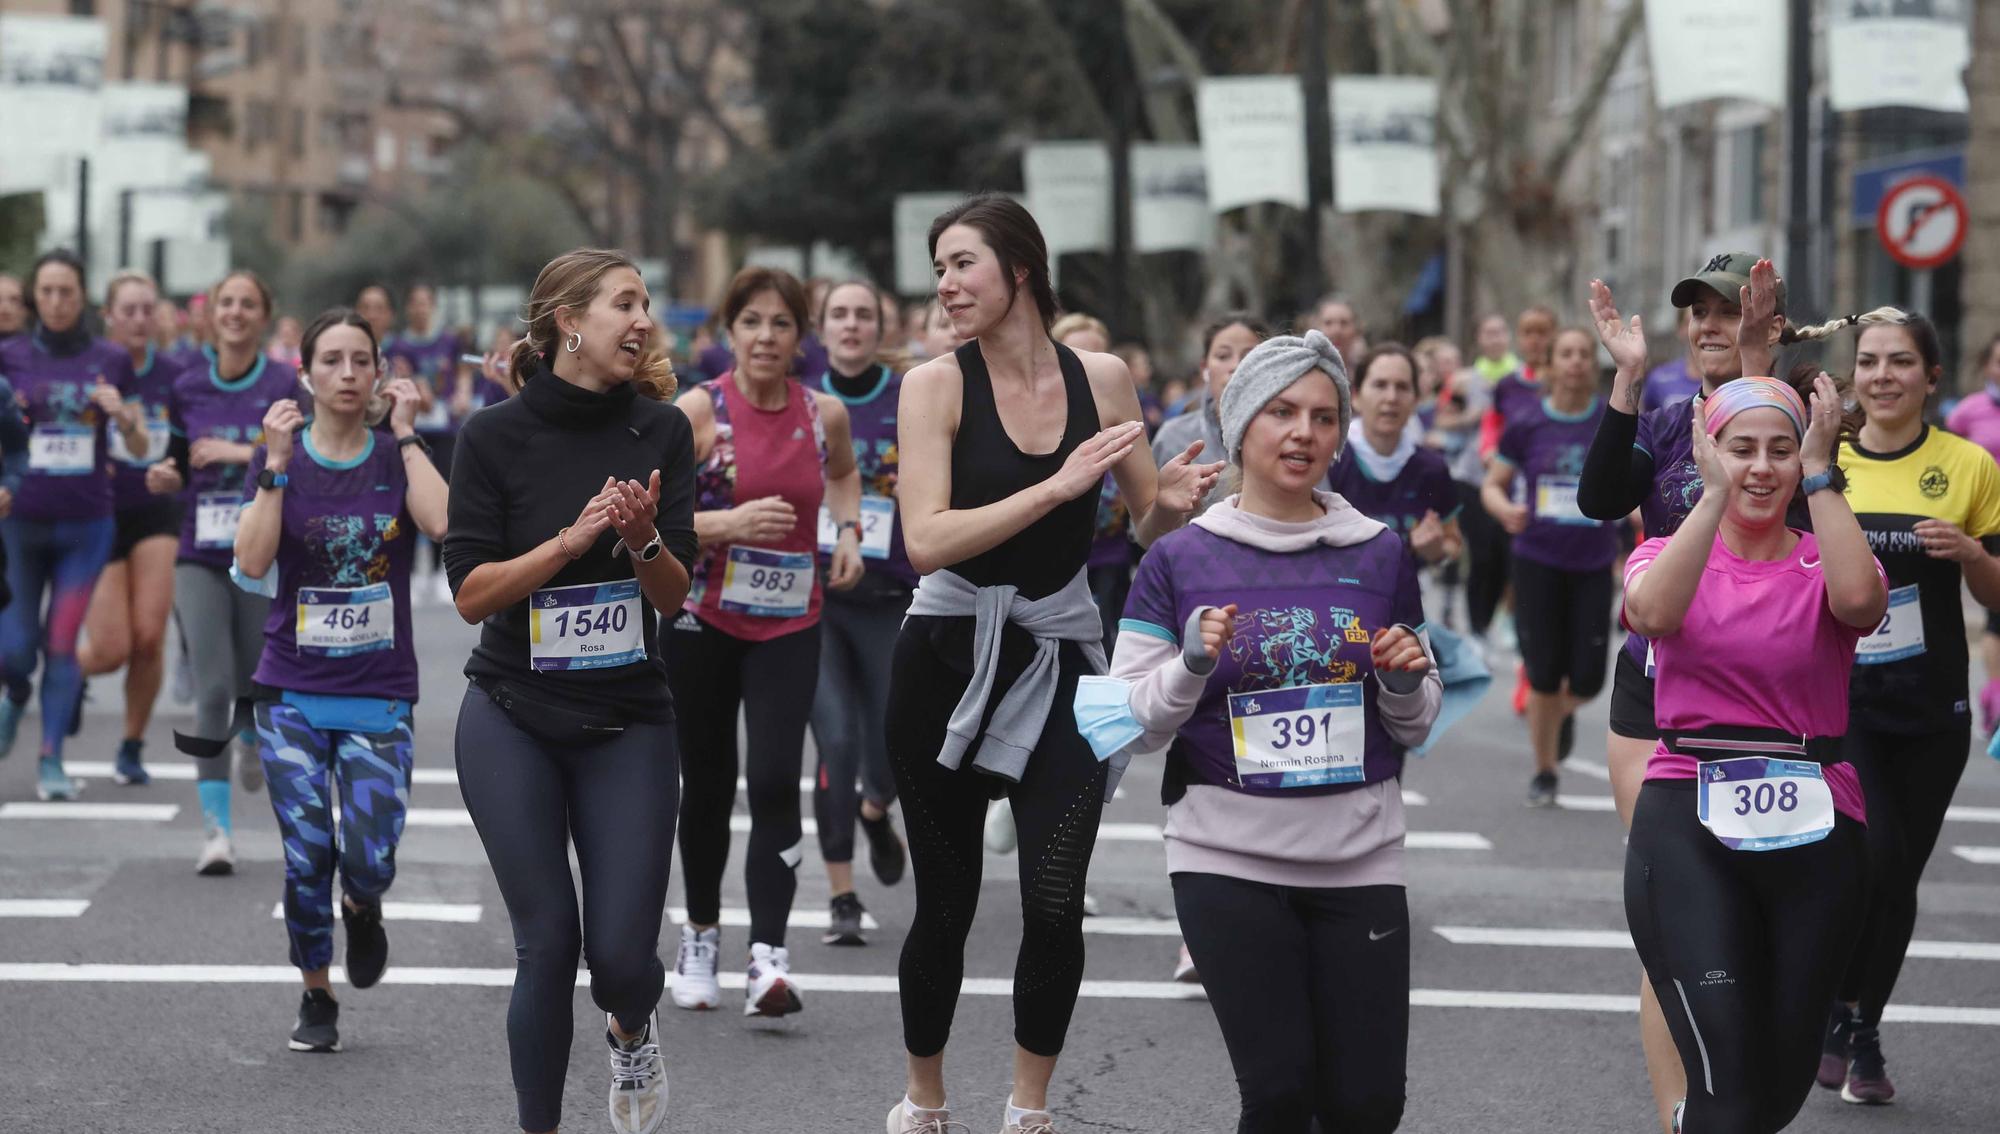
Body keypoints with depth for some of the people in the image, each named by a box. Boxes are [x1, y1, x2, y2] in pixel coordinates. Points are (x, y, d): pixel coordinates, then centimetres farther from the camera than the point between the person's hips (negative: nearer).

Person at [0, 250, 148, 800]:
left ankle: (51, 760, 7)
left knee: (62, 644, -3)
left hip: (86, 524, 0)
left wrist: (123, 415, -12)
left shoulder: (111, 360, 3)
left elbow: (139, 446, 9)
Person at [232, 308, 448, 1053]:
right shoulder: (280, 456, 2)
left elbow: (443, 523, -19)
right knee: (307, 856, -5)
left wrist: (404, 432, -12)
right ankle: (316, 998, 16)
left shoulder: (398, 456, 2)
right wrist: (277, 463, -16)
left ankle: (362, 910, 27)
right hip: (293, 691, 0)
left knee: (370, 862, -10)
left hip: (381, 694, 0)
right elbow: (252, 561, -12)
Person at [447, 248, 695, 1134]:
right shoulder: (495, 435, -6)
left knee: (623, 952, -6)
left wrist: (642, 538, -22)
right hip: (514, 724, -1)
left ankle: (631, 1031, 30)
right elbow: (471, 593, -10)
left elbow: (675, 593, -1)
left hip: (628, 723, 1)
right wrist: (572, 539, -22)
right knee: (547, 943, -6)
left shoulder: (660, 430, 0)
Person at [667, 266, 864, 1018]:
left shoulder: (825, 414, 2)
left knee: (775, 780, -15)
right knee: (708, 785, 10)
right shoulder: (697, 411, -8)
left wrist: (848, 529, 7)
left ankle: (768, 957, -19)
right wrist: (730, 521, -24)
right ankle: (700, 935, 32)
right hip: (703, 619, -1)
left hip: (790, 624, 1)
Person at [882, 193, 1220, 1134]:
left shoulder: (1100, 378, 1)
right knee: (945, 904, 7)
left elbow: (1148, 525, 13)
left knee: (1055, 908, -9)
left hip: (1060, 657, 2)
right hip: (950, 656, -1)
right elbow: (926, 542, -19)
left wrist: (1173, 502, -11)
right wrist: (1058, 487, -24)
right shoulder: (936, 384, -7)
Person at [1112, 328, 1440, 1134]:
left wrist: (1405, 683, -6)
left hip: (1359, 858, 2)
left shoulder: (1380, 556, 7)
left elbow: (1414, 727, 15)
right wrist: (1192, 666, -17)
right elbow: (1134, 726, 1)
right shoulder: (1180, 561, 1)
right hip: (1229, 857, -2)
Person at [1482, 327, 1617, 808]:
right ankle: (1543, 773, 15)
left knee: (1587, 678, -2)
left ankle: (1563, 711, 36)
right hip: (1538, 561, -1)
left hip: (1593, 564, 1)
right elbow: (1492, 485, 5)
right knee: (1544, 675, -2)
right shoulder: (1527, 425, -1)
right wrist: (1505, 509, -16)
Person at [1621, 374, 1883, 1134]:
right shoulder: (1671, 557, 6)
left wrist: (1818, 474, -14)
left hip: (1812, 832, 2)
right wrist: (1714, 495, -16)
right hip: (1690, 827, -2)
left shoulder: (1824, 564, 5)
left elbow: (1858, 598, -21)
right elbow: (1652, 612, -19)